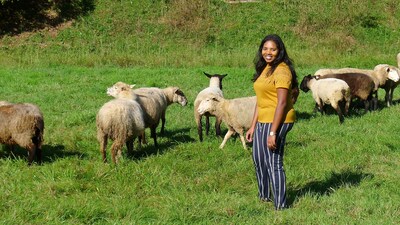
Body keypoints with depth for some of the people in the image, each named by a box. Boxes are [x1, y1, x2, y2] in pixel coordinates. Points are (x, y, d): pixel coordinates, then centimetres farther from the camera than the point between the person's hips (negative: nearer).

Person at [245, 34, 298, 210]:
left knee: (274, 163, -5)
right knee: (258, 159, 21)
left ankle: (280, 205, 6)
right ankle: (264, 196, 40)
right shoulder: (265, 69, 14)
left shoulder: (281, 70, -15)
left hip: (277, 121, -10)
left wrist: (273, 132, -24)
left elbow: (282, 103, -21)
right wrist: (253, 126, 16)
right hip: (263, 121, 10)